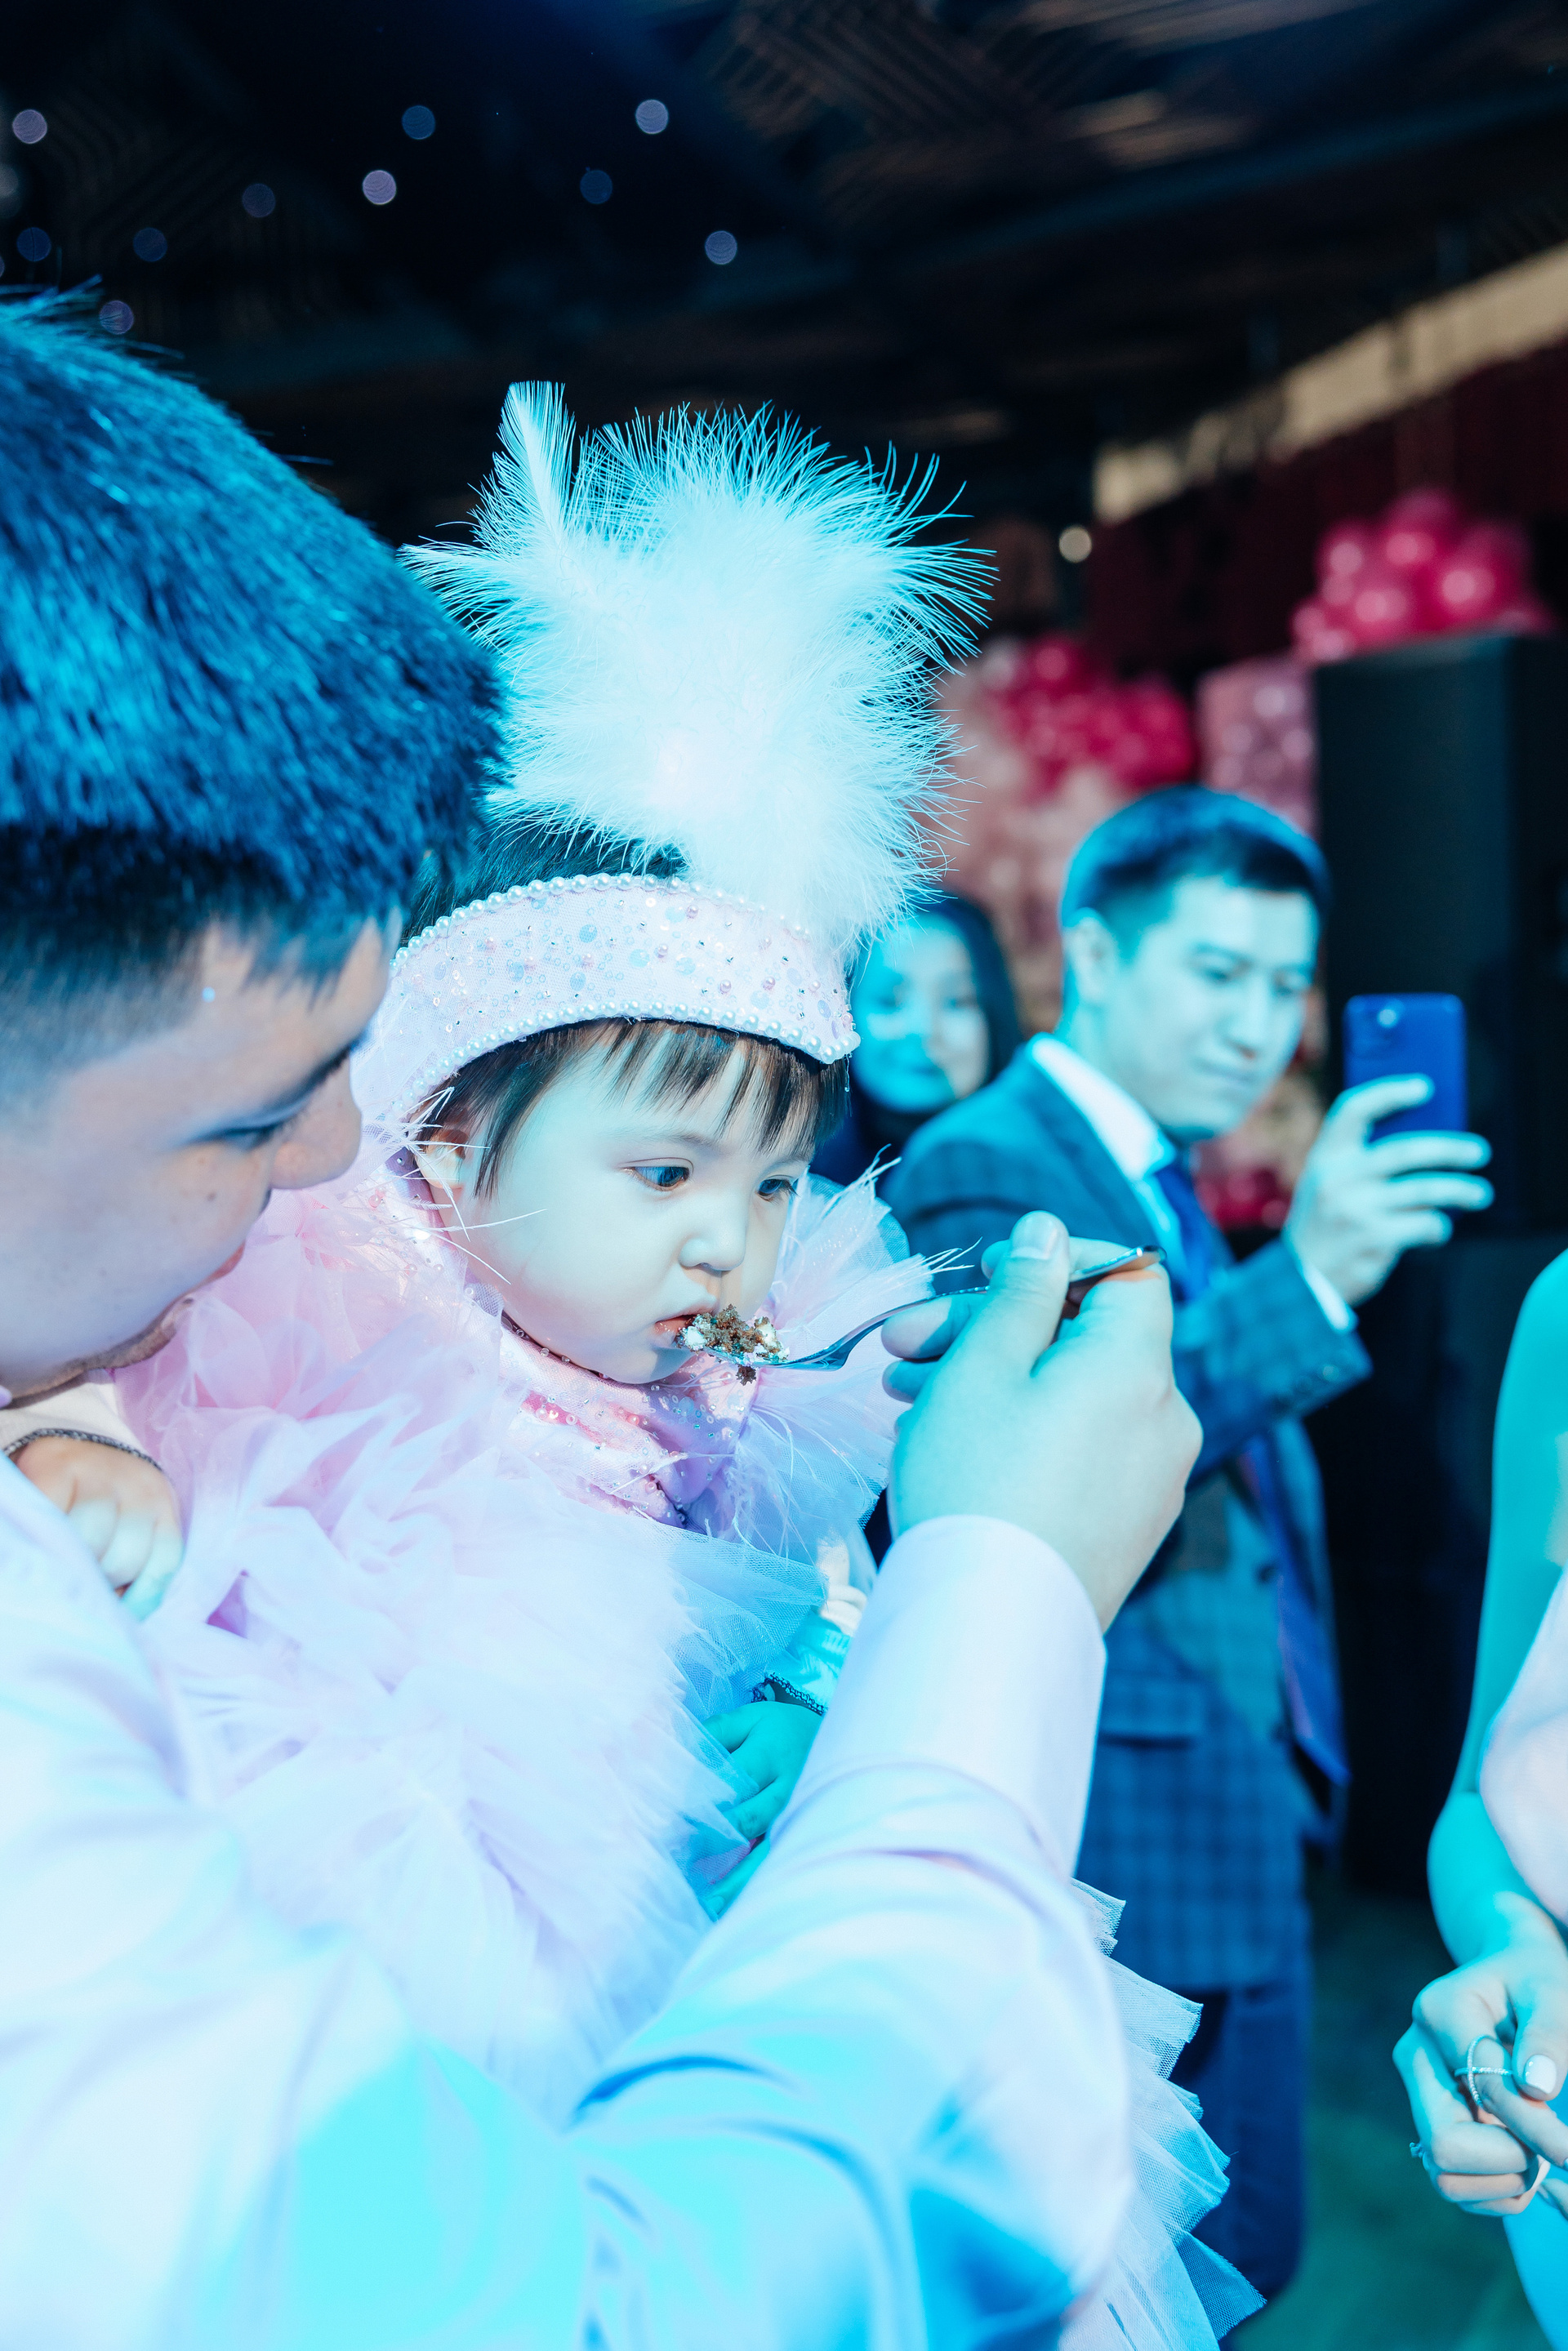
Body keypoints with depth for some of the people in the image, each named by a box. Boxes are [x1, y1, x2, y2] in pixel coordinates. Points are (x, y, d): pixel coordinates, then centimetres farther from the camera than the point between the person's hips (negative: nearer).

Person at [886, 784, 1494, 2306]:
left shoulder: (1157, 1185, 15)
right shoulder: (986, 1171, -14)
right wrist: (1304, 1281, -37)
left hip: (1244, 1829, 9)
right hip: (1111, 1849, -9)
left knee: (1240, 2261, 18)